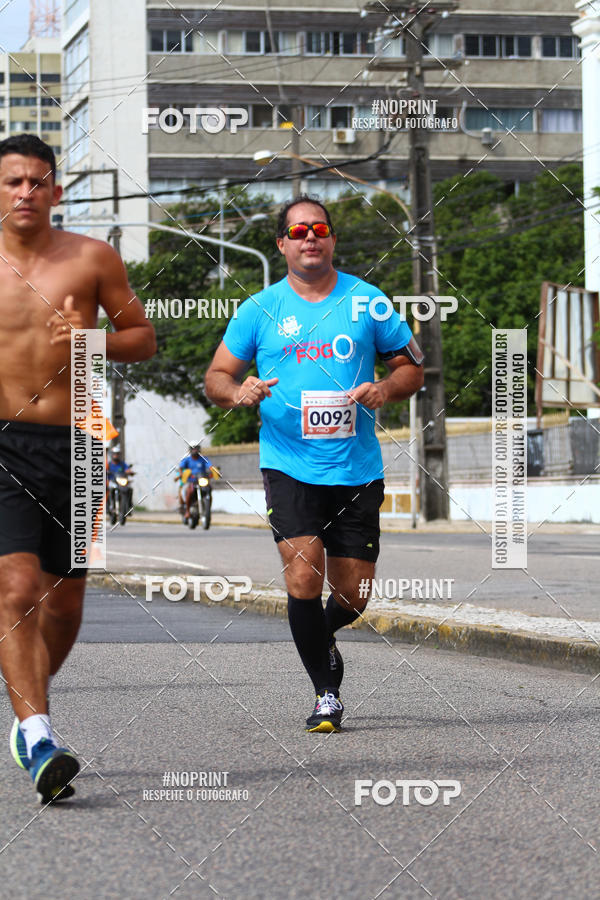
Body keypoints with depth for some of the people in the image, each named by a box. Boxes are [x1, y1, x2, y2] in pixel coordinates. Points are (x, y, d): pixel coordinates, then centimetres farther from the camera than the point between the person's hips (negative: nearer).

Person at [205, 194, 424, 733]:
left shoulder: (366, 301, 5)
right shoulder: (259, 310, 4)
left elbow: (412, 366, 12)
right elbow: (216, 377, 9)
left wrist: (384, 390, -10)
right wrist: (238, 392, -14)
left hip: (357, 470, 1)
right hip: (289, 466, -1)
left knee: (352, 595, 4)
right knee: (304, 575, -18)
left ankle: (322, 637, 40)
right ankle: (327, 693, -3)